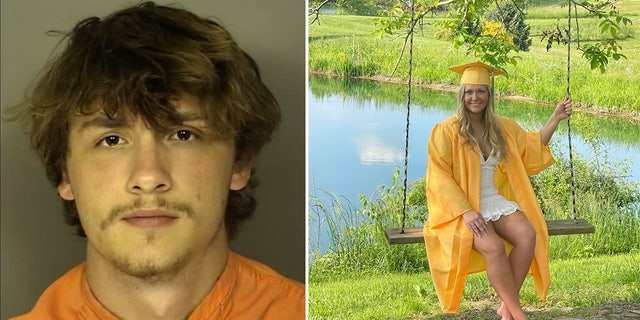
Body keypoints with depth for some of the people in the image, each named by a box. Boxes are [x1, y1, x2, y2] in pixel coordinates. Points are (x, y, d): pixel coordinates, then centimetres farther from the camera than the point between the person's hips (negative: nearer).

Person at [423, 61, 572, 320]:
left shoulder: (502, 127, 10)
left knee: (528, 235, -24)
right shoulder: (446, 131, -7)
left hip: (496, 201, 5)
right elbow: (439, 178, -12)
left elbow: (533, 146, 25)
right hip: (461, 207, -5)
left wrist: (555, 119, 14)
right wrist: (465, 211, -21)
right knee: (493, 246, -33)